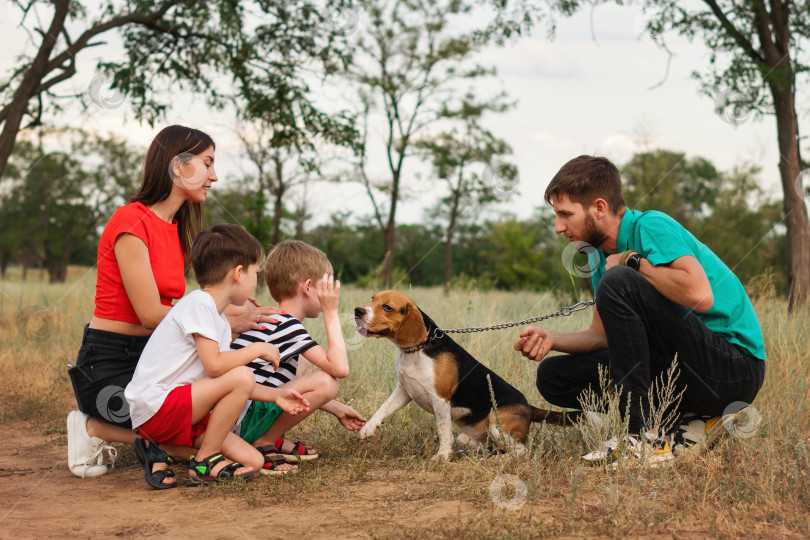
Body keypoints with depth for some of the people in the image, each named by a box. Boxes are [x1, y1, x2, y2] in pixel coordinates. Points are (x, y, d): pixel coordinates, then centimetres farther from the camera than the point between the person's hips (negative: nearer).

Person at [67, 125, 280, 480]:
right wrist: (229, 321, -12)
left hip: (150, 362, 9)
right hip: (108, 367, -9)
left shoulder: (175, 229, 14)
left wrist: (238, 312, -7)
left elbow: (174, 309, 7)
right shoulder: (132, 221, -14)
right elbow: (151, 314, -17)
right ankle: (96, 429, -2)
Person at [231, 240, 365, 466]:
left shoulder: (275, 321, 17)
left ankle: (274, 438, 9)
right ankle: (262, 443, -8)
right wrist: (331, 313, -13)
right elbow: (340, 368, -22)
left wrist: (337, 409, 24)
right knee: (325, 381, -21)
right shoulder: (287, 325, -14)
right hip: (239, 421, -10)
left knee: (304, 363, 23)